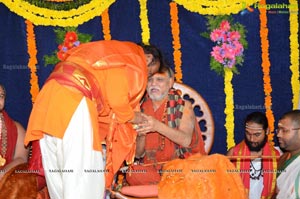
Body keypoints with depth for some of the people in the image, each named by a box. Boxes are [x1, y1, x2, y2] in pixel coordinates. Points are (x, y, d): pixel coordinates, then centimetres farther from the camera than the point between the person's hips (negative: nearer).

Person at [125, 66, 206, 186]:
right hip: (151, 169, 3)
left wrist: (157, 126, -33)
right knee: (133, 173, -29)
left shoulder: (184, 106, 1)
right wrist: (140, 135, -17)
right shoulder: (142, 110, 8)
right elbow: (138, 154, 6)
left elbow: (186, 140, -18)